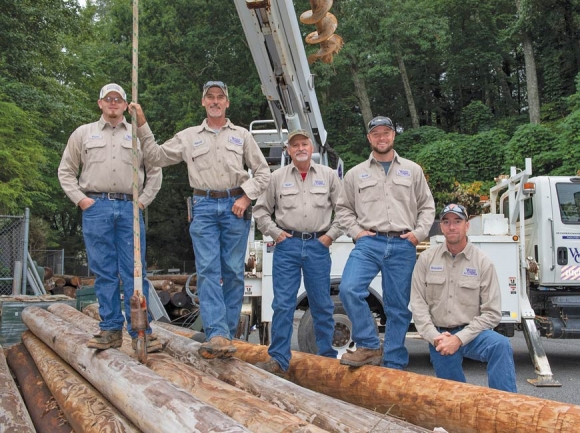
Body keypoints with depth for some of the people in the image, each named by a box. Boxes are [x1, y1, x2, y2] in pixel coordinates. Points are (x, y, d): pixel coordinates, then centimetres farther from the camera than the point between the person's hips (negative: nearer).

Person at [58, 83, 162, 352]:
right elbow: (66, 170, 14)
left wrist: (143, 201, 5)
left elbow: (154, 172, 16)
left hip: (129, 208, 0)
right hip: (96, 208, 0)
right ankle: (110, 330, 10)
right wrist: (80, 199, 1)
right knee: (104, 272, 2)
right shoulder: (83, 133, 14)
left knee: (135, 272, -3)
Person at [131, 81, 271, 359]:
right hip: (204, 207, 0)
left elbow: (262, 172, 13)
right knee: (207, 271, -11)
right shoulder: (188, 137, 16)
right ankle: (217, 335, -16)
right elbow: (156, 157, 14)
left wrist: (246, 197, -1)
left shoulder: (241, 135, 14)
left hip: (235, 206, 0)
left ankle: (228, 334, 6)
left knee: (233, 271, 0)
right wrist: (142, 125, 7)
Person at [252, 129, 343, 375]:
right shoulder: (277, 178, 7)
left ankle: (327, 357, 19)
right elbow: (261, 210, 12)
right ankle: (278, 360, 4)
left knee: (322, 304, 7)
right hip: (287, 245, 0)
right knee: (283, 304, -2)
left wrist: (331, 235, 1)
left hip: (318, 245, 0)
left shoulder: (328, 176, 8)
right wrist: (275, 233, 1)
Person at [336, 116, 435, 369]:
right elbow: (343, 208, 15)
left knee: (398, 308, 3)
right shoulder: (356, 174, 12)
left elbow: (427, 206, 15)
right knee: (349, 289, -23)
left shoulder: (412, 170, 13)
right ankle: (369, 347, -7)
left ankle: (394, 365, 15)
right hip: (369, 243, 0)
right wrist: (356, 231, -1)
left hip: (403, 246, 1)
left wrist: (419, 233, 0)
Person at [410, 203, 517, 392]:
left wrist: (459, 338, -16)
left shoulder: (482, 262, -5)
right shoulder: (427, 258, 1)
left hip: (471, 333, -1)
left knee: (501, 345, -31)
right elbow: (418, 303, -1)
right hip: (439, 336, 2)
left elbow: (491, 313, -8)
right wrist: (434, 337, -13)